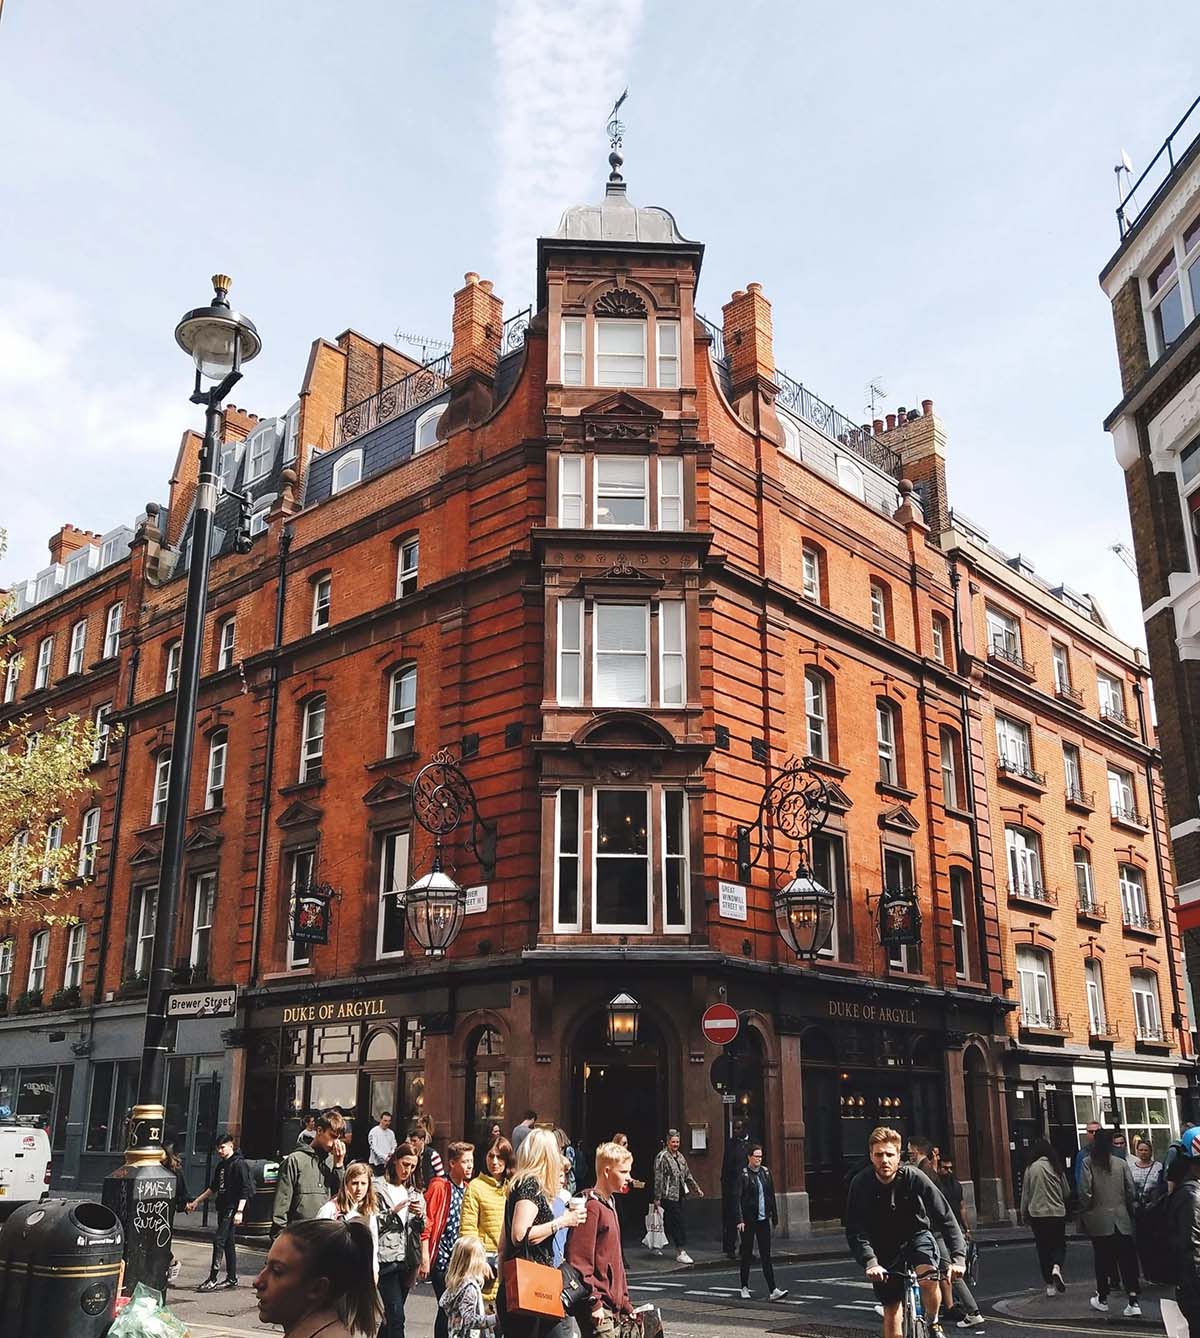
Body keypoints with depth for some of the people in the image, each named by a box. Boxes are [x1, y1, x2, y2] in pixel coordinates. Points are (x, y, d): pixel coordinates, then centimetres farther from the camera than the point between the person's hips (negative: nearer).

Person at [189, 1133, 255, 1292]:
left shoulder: (239, 1164, -10)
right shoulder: (221, 1165, 16)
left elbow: (245, 1190, -14)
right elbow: (213, 1188, 27)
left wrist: (239, 1211, -21)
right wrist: (196, 1201, 25)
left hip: (232, 1209, -8)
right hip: (223, 1209, 8)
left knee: (219, 1240, -14)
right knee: (228, 1243, 11)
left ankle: (212, 1279, -12)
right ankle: (232, 1279, 17)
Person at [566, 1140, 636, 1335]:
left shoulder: (610, 1205, 16)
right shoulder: (591, 1206, -14)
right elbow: (579, 1260, -18)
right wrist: (594, 1303, -18)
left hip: (614, 1308, 9)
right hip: (598, 1310, -9)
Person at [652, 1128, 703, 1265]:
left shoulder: (680, 1156, 13)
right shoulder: (662, 1157, -11)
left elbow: (687, 1175, 21)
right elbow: (658, 1179, -13)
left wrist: (697, 1188, 15)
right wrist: (657, 1198, -14)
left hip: (679, 1196, 7)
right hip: (669, 1196, -7)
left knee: (669, 1223, 13)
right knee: (679, 1223, -10)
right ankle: (682, 1252, -8)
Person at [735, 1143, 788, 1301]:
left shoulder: (765, 1172, 7)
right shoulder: (743, 1174, -8)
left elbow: (771, 1195, 13)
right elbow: (739, 1199, -11)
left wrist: (774, 1217, 11)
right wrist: (740, 1220, -17)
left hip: (763, 1219, 4)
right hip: (748, 1220, -4)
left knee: (766, 1255, 1)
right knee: (747, 1254, 7)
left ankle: (773, 1290, -3)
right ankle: (745, 1288, 22)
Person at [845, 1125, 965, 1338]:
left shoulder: (914, 1178, -23)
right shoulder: (860, 1184, -22)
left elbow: (945, 1217, -21)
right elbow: (855, 1232, -22)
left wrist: (958, 1257, -30)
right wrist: (869, 1262, -37)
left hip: (917, 1236, -1)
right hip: (884, 1246, 1)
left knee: (928, 1278, -29)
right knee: (891, 1309, 1)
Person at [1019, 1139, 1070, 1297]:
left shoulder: (1030, 1168, -7)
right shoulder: (1057, 1168, -4)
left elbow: (1025, 1194, -1)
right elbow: (1067, 1192, 6)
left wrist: (1024, 1214, 10)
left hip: (1037, 1214, 0)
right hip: (1058, 1213, 0)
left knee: (1043, 1249, 10)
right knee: (1060, 1245, 13)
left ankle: (1050, 1285, 10)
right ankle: (1057, 1267, -17)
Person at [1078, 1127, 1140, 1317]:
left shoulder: (1088, 1163, -8)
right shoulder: (1122, 1164, -1)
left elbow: (1085, 1193, -10)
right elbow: (1131, 1191, 1)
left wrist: (1083, 1214, 3)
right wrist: (1128, 1210, 16)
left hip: (1099, 1220, -2)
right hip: (1122, 1220, 2)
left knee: (1102, 1260, 10)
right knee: (1127, 1260, 4)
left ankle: (1102, 1299, 21)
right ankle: (1133, 1302, -4)